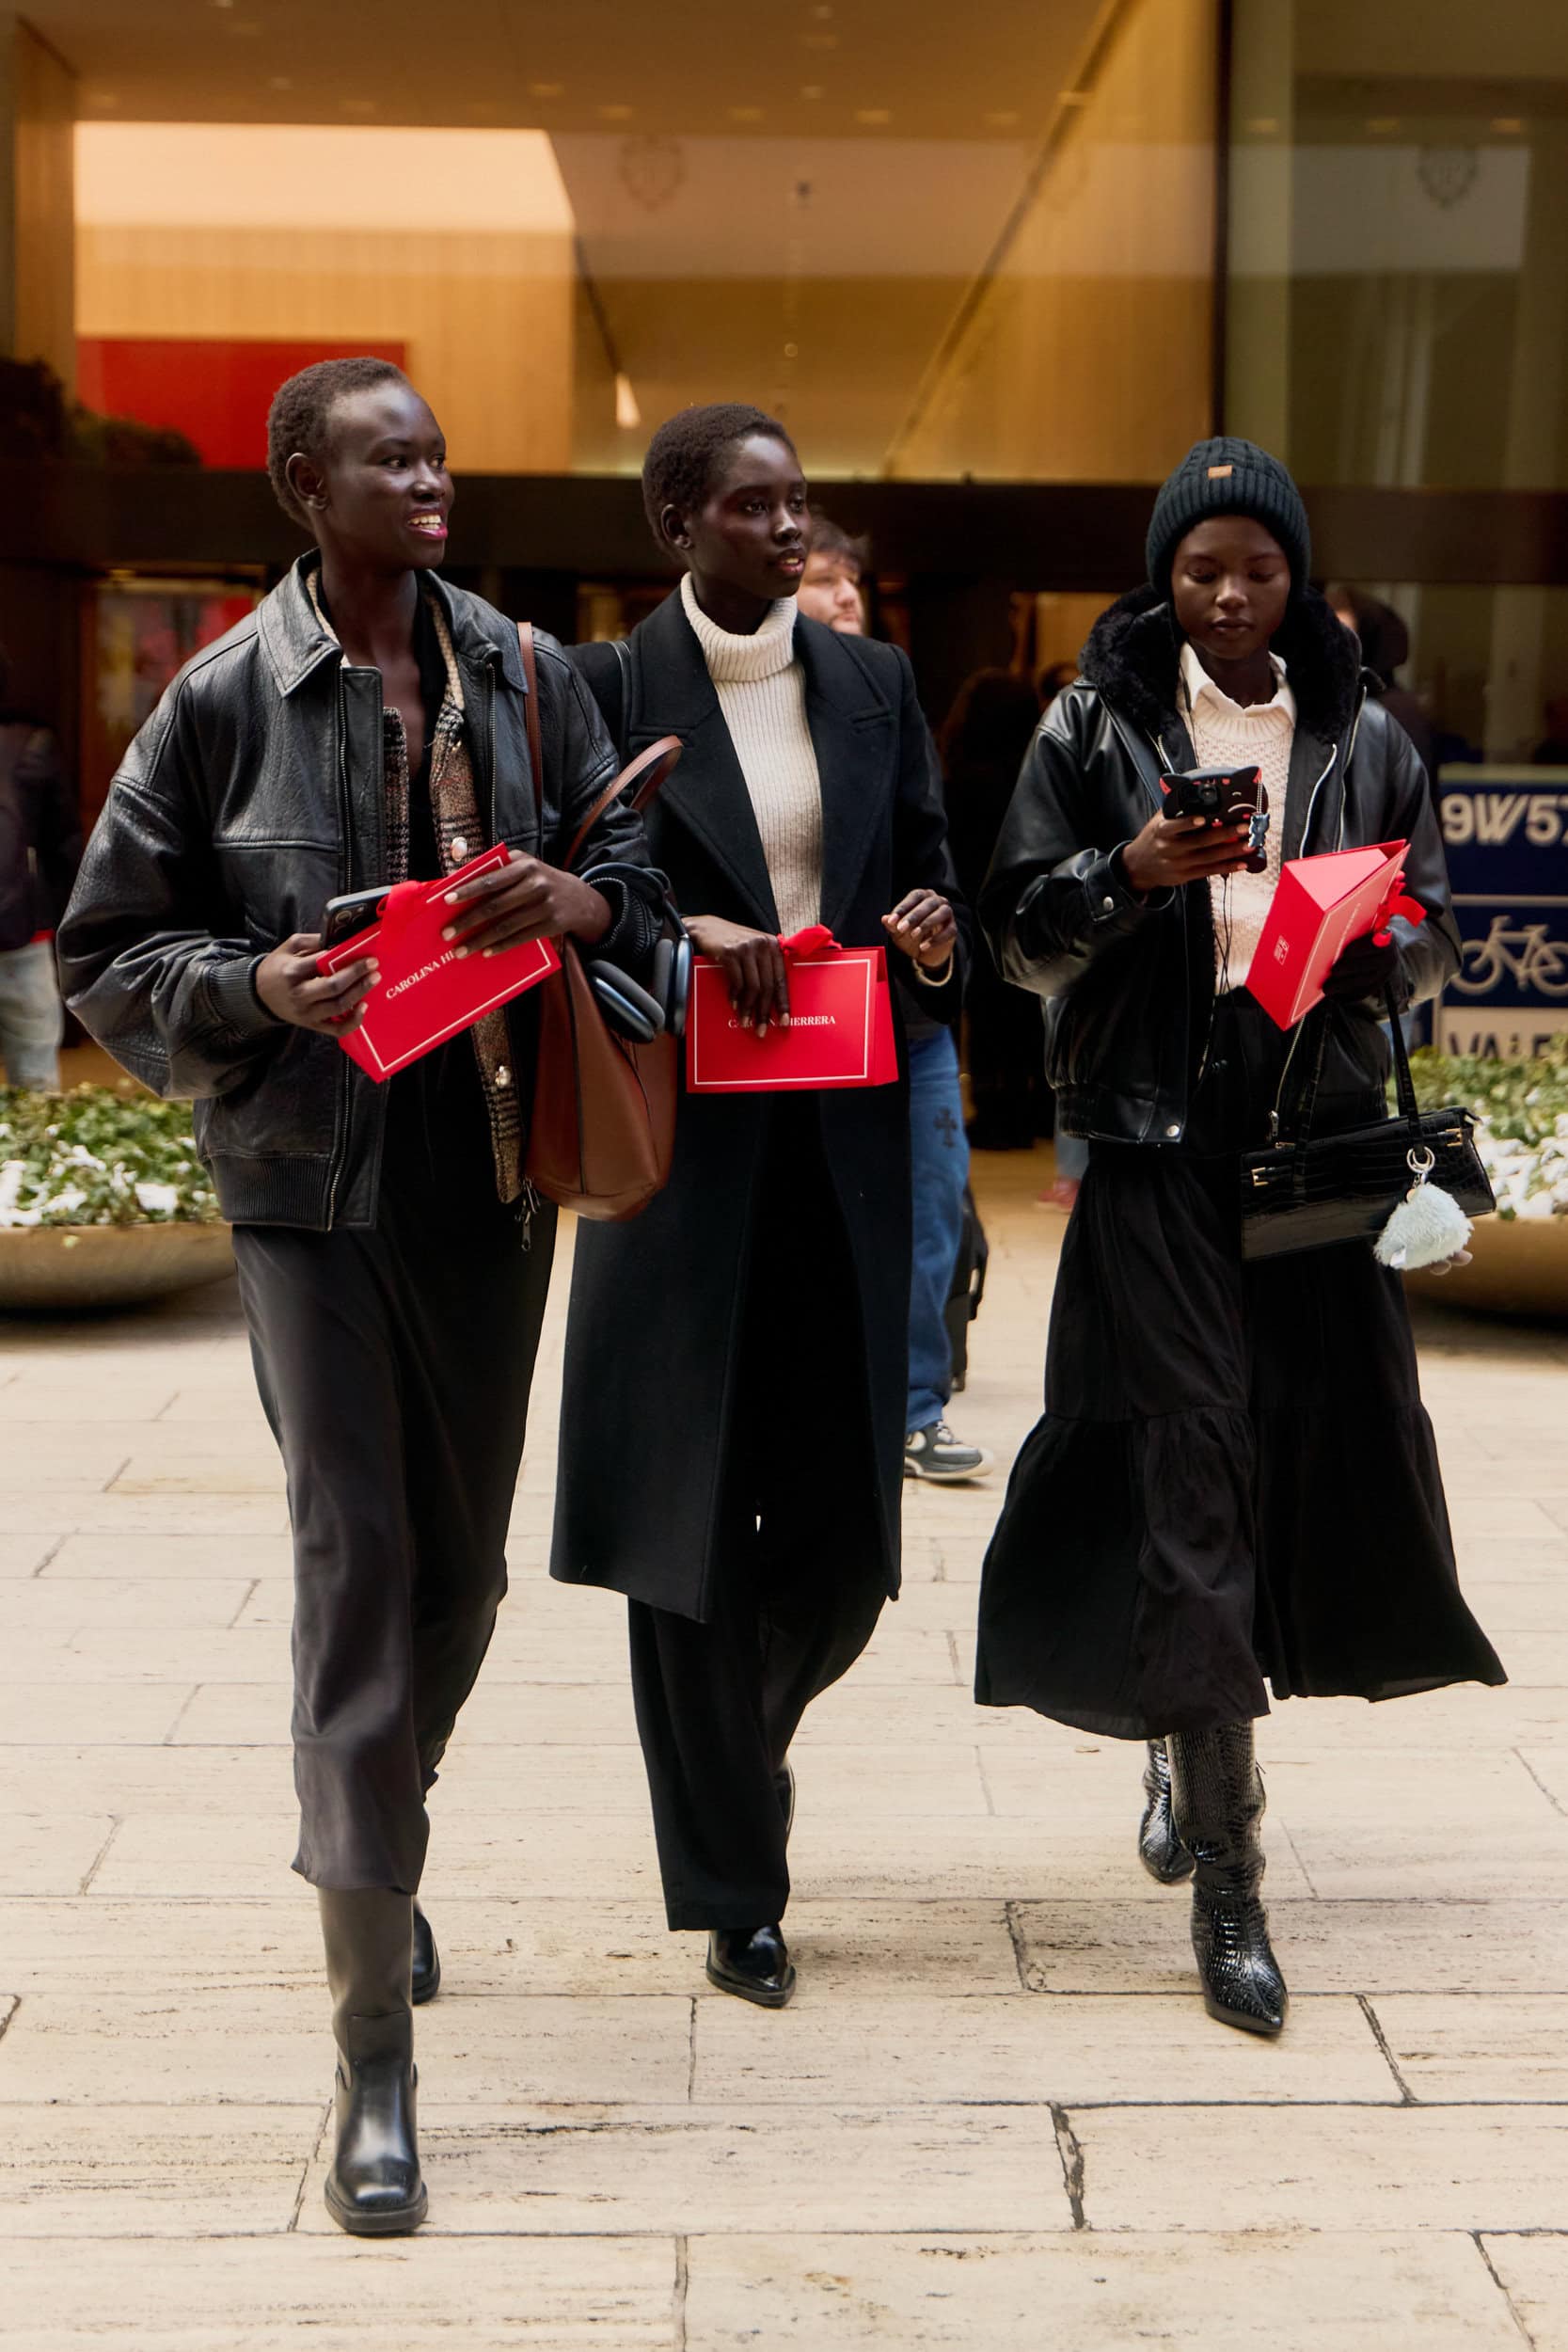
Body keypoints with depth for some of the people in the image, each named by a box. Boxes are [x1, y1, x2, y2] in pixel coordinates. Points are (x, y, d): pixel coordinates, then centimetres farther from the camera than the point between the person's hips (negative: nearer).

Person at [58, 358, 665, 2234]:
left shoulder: (527, 678, 6)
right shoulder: (227, 697, -3)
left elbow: (645, 891, 11)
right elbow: (109, 957, 1)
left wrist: (578, 899, -13)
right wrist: (260, 987, -18)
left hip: (495, 1175, 4)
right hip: (315, 1181, -4)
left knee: (463, 1565, 14)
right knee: (356, 1566, -7)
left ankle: (373, 1850, 44)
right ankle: (376, 2057, -1)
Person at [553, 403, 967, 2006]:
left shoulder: (872, 684, 11)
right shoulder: (609, 690, -1)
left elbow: (932, 878, 15)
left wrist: (934, 939, -7)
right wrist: (676, 937, -19)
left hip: (844, 1143, 4)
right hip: (684, 1144, -3)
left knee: (844, 1511, 4)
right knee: (694, 1512, 2)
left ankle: (735, 1739, 37)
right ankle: (733, 1889, 16)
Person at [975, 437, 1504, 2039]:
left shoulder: (1363, 738, 12)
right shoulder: (1096, 726, 6)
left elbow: (1433, 946, 13)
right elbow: (1020, 936, 3)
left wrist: (1377, 936, -9)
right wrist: (1134, 873, -15)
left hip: (1318, 1137, 3)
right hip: (1159, 1143, -3)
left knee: (1317, 1455, 5)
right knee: (1190, 1474, -8)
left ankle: (1192, 1740, 35)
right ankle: (1225, 1890, -4)